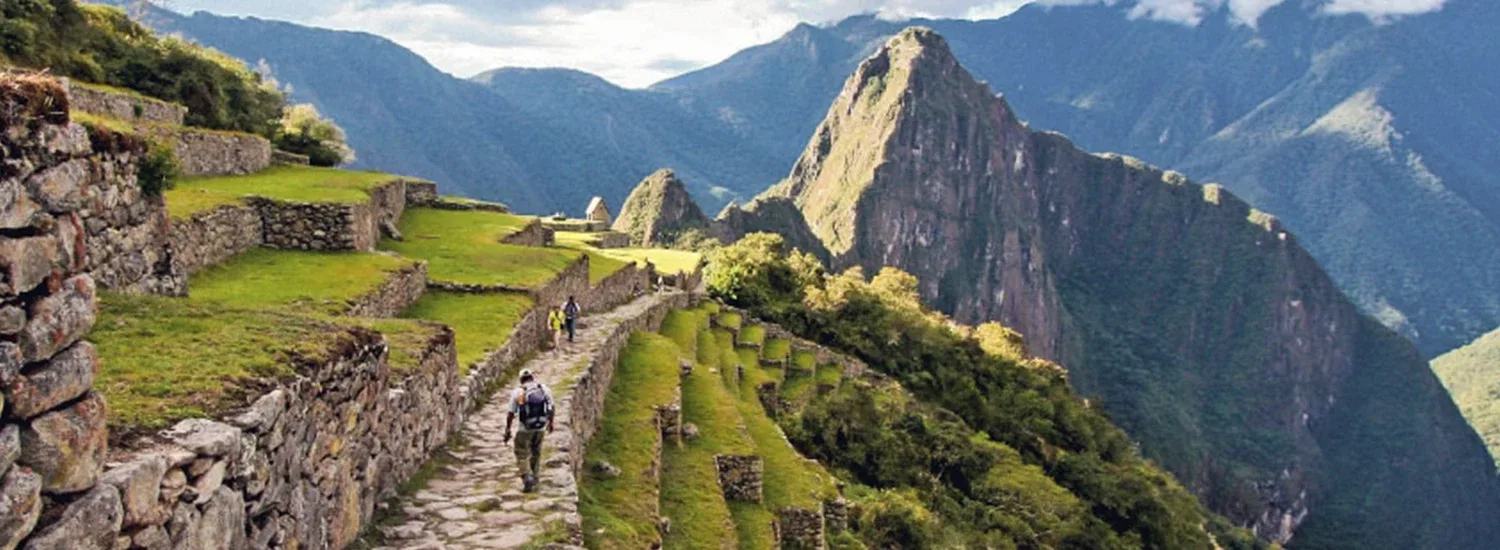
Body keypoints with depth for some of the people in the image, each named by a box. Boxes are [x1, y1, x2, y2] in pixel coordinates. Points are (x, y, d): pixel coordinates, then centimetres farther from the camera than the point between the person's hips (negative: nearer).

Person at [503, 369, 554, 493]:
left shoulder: (517, 393, -7)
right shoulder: (545, 389, 1)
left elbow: (511, 414, -5)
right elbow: (551, 408, 10)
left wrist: (507, 430, 4)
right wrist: (550, 423, 25)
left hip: (525, 429, -3)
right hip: (540, 427, 3)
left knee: (522, 454, 7)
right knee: (536, 453, 19)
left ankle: (527, 477, -7)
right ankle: (534, 478, 26)